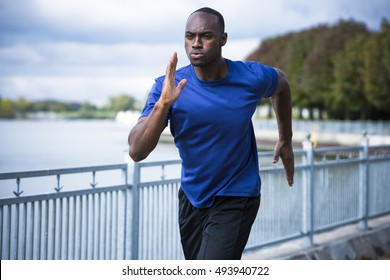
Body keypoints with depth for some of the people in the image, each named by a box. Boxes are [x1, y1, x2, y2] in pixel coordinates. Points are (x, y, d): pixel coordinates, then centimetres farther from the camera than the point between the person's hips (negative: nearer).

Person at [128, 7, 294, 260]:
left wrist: (286, 140, 16)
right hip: (192, 197, 3)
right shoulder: (168, 86, -16)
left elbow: (281, 83, 12)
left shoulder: (252, 77, -15)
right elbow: (136, 152, -26)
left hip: (236, 199, -3)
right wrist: (163, 104, -40)